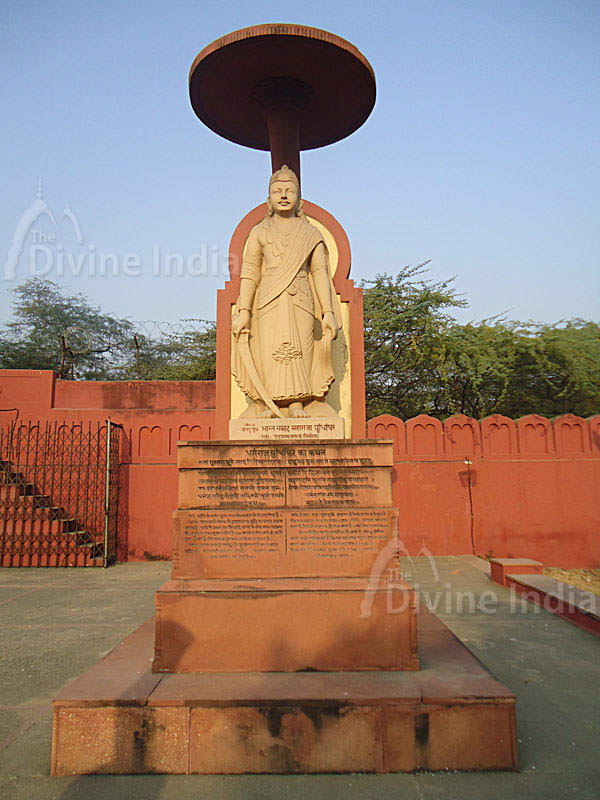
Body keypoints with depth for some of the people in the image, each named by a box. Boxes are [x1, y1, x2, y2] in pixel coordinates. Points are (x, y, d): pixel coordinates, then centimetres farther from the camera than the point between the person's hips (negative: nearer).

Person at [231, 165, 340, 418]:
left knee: (300, 351, -12)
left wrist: (328, 312, -1)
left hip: (301, 302, 0)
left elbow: (320, 273, 10)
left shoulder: (310, 233, 18)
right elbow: (249, 274, 10)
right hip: (269, 302, 0)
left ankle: (297, 404, -12)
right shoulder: (259, 232, 18)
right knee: (269, 351, -12)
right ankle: (266, 405, -14)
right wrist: (244, 310, -2)